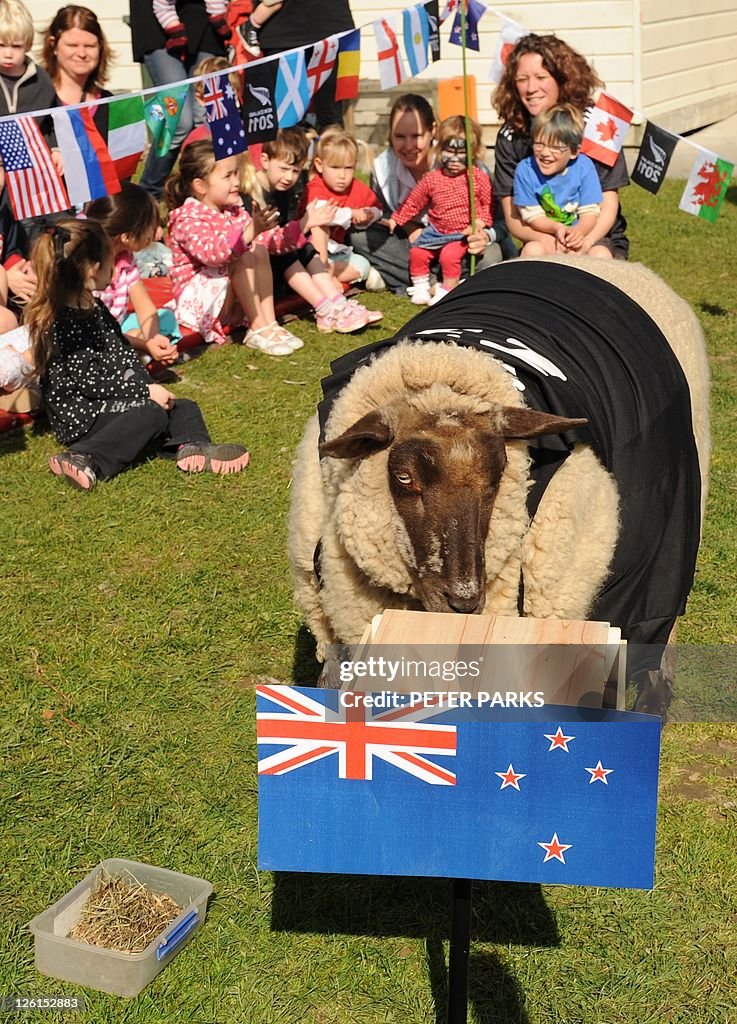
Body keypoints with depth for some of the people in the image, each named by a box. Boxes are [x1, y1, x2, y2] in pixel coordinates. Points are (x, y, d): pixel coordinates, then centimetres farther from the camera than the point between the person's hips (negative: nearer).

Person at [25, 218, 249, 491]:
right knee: (152, 414, -28)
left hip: (112, 400, 10)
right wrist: (145, 391, -19)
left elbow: (125, 354, 12)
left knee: (184, 407, 3)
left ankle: (193, 448, -28)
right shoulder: (62, 324, -19)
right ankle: (87, 461, -36)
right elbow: (88, 382, -22)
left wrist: (148, 385, -5)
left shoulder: (96, 308, 10)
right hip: (79, 415, -10)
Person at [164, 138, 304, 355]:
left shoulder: (234, 210, 8)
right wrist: (250, 230, -44)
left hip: (231, 290, 8)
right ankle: (258, 330, -25)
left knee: (260, 251, -11)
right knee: (244, 258, -27)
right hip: (196, 294, -8)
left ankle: (269, 323, -15)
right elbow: (211, 253, -37)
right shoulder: (188, 218, -19)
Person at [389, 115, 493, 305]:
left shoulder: (479, 178, -8)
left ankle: (447, 291, -8)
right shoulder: (431, 179, -1)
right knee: (417, 252, -10)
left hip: (463, 233, -4)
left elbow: (487, 204, -4)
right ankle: (421, 287, 8)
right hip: (435, 230, 4)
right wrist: (396, 219, 6)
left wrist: (479, 224, -19)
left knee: (449, 255, -26)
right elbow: (413, 202, 8)